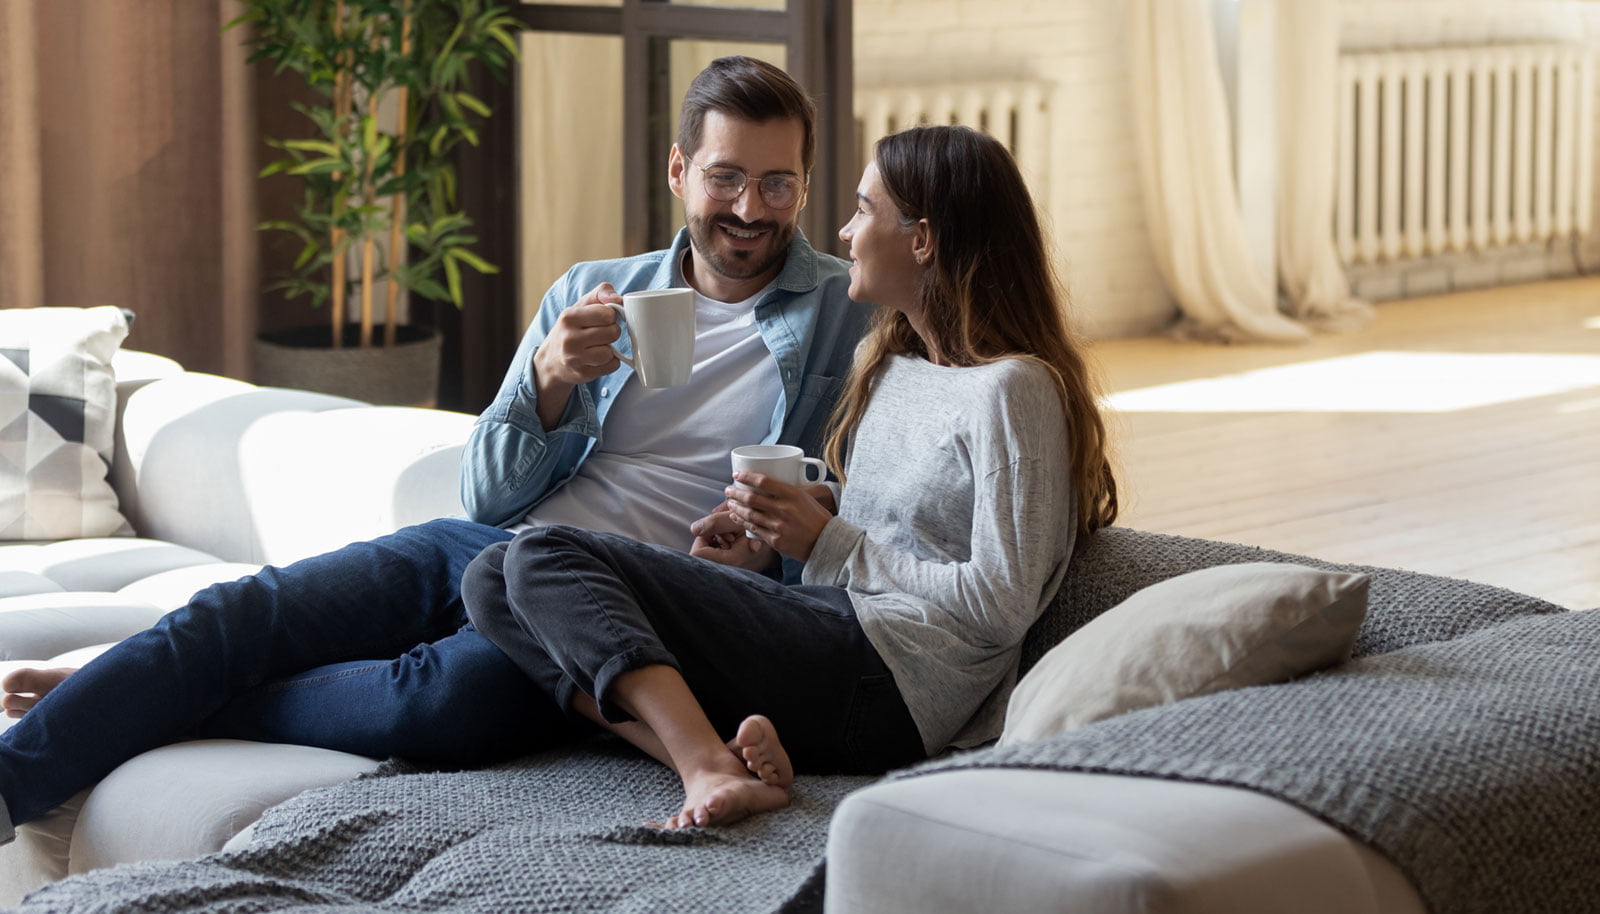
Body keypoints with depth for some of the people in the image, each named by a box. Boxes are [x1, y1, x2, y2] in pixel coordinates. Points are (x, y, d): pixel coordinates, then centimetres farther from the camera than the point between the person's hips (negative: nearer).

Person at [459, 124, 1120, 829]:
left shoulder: (1012, 389, -8)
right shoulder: (889, 362, 21)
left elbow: (1000, 606, -14)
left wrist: (827, 543, -9)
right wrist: (765, 548, 8)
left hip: (886, 679, -10)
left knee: (542, 561, -19)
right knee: (493, 579, -7)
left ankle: (707, 762, -37)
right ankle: (708, 757, -27)